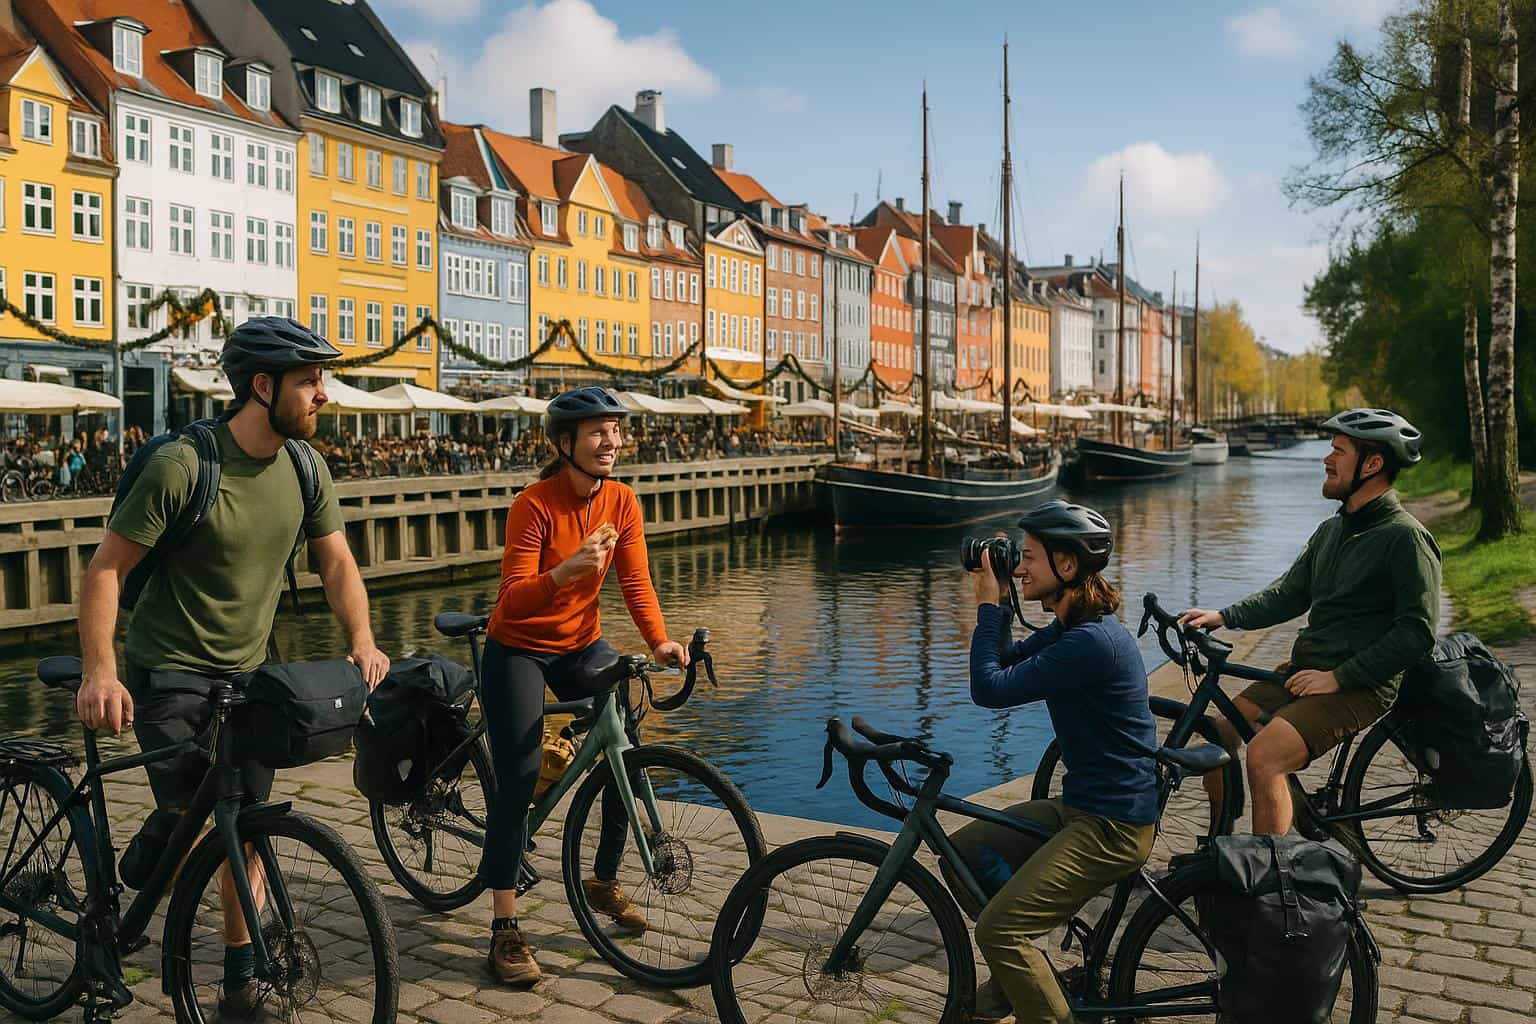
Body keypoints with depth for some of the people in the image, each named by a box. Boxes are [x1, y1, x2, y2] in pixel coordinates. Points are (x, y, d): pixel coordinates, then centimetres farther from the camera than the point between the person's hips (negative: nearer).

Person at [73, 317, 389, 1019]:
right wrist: (99, 671, -26)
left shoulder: (305, 468, -3)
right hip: (169, 671, -5)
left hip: (246, 671, 5)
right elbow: (106, 568, -16)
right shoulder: (181, 466, -20)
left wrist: (362, 641, -14)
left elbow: (337, 565, 3)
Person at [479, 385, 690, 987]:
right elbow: (514, 599, -28)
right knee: (519, 778, -12)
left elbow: (635, 580, -9)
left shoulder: (622, 502, -7)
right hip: (519, 650, -5)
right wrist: (567, 570, -46)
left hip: (581, 645, 5)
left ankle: (604, 882, 21)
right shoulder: (535, 505, -22)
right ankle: (504, 930, -4)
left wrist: (659, 641, -24)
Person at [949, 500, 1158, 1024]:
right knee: (961, 853, 12)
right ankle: (1017, 978, 26)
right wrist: (994, 602, 2)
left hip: (1112, 827, -10)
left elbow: (990, 689, -25)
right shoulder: (1069, 626, 6)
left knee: (998, 929, -15)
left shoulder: (1092, 641, -27)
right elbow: (1004, 662, 15)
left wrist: (988, 604, -16)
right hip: (1080, 806, 10)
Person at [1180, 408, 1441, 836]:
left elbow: (1417, 632, -18)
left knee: (1264, 757, -27)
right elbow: (1289, 594, 15)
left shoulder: (1406, 538, -13)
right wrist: (1223, 616, -1)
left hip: (1360, 686, -8)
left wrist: (1337, 677, -19)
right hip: (1304, 670, 8)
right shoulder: (1332, 531, 14)